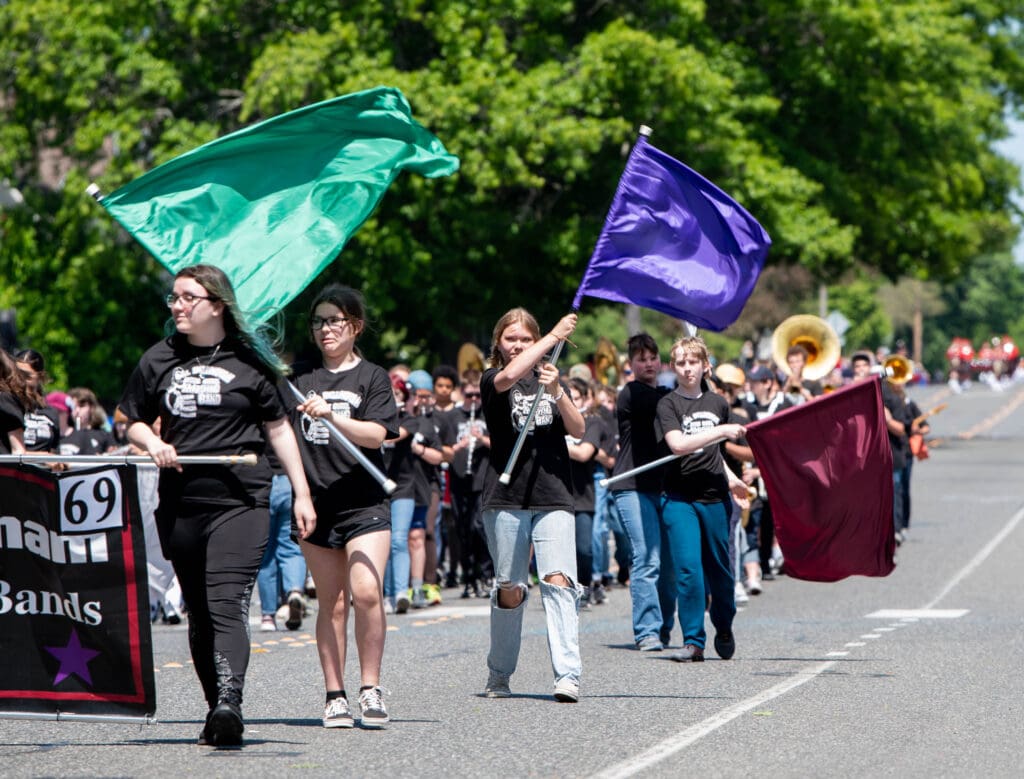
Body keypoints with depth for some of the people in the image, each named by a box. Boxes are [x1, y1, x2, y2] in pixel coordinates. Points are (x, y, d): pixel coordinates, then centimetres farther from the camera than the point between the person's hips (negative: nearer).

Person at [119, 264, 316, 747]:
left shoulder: (249, 362, 2)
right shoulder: (159, 360, 9)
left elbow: (279, 428, 9)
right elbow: (133, 421, 19)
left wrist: (302, 493, 6)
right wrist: (152, 443, -3)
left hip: (240, 501, -4)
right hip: (180, 504, 4)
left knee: (227, 604, -18)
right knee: (199, 612, 9)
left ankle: (229, 703, -32)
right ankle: (217, 709, 17)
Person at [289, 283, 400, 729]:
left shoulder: (372, 377, 4)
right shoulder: (300, 376, 12)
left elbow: (376, 434, -9)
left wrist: (331, 416, -22)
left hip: (364, 503, -3)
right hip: (316, 503, 3)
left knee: (366, 591, -17)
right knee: (331, 602, 5)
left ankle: (370, 688, -8)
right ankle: (335, 695, 10)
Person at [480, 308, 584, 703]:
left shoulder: (548, 378, 16)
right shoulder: (491, 380, 6)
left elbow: (578, 430, 4)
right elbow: (510, 375, -20)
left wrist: (556, 392, -12)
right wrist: (555, 336, -18)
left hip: (553, 497, 2)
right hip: (506, 498, -2)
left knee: (558, 581, -13)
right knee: (510, 590, 0)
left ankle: (568, 674, -20)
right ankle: (498, 675, 18)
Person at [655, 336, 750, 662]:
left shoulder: (718, 403, 11)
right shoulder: (668, 404, -3)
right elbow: (678, 444, -18)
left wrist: (731, 479, 21)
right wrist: (721, 431, -20)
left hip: (715, 496, 4)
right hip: (679, 497, -4)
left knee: (719, 568, 9)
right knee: (688, 569, -9)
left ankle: (724, 629, 31)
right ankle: (693, 641, -3)